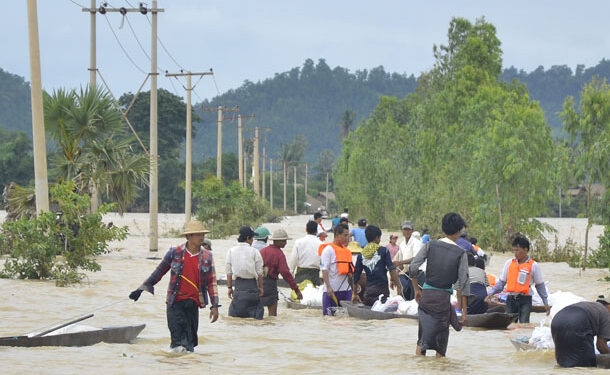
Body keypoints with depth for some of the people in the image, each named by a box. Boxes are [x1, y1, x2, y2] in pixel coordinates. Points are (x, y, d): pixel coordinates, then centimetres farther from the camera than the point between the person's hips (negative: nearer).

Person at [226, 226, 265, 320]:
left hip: (239, 284, 2)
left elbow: (229, 272, 3)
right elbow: (259, 272, -2)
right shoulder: (254, 252, -5)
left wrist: (229, 287, 9)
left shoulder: (231, 251, 1)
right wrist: (260, 287, 7)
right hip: (252, 284, -1)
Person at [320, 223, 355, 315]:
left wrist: (353, 286, 19)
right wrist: (328, 287, -23)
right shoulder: (328, 249, -7)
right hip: (332, 290, -7)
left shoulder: (345, 250, 16)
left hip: (346, 290, 7)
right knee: (329, 315, -5)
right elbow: (324, 270, -14)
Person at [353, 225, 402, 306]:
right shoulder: (384, 251, -2)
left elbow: (356, 275, 12)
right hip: (382, 289, -4)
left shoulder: (361, 255, 9)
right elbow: (392, 270, -10)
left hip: (368, 291, 4)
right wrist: (398, 286, -7)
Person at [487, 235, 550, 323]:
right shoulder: (509, 263, 7)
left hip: (525, 299, -3)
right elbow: (502, 281, 13)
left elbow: (539, 285, 9)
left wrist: (545, 303, 9)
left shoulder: (533, 265, 0)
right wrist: (491, 292, 1)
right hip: (511, 299, 3)